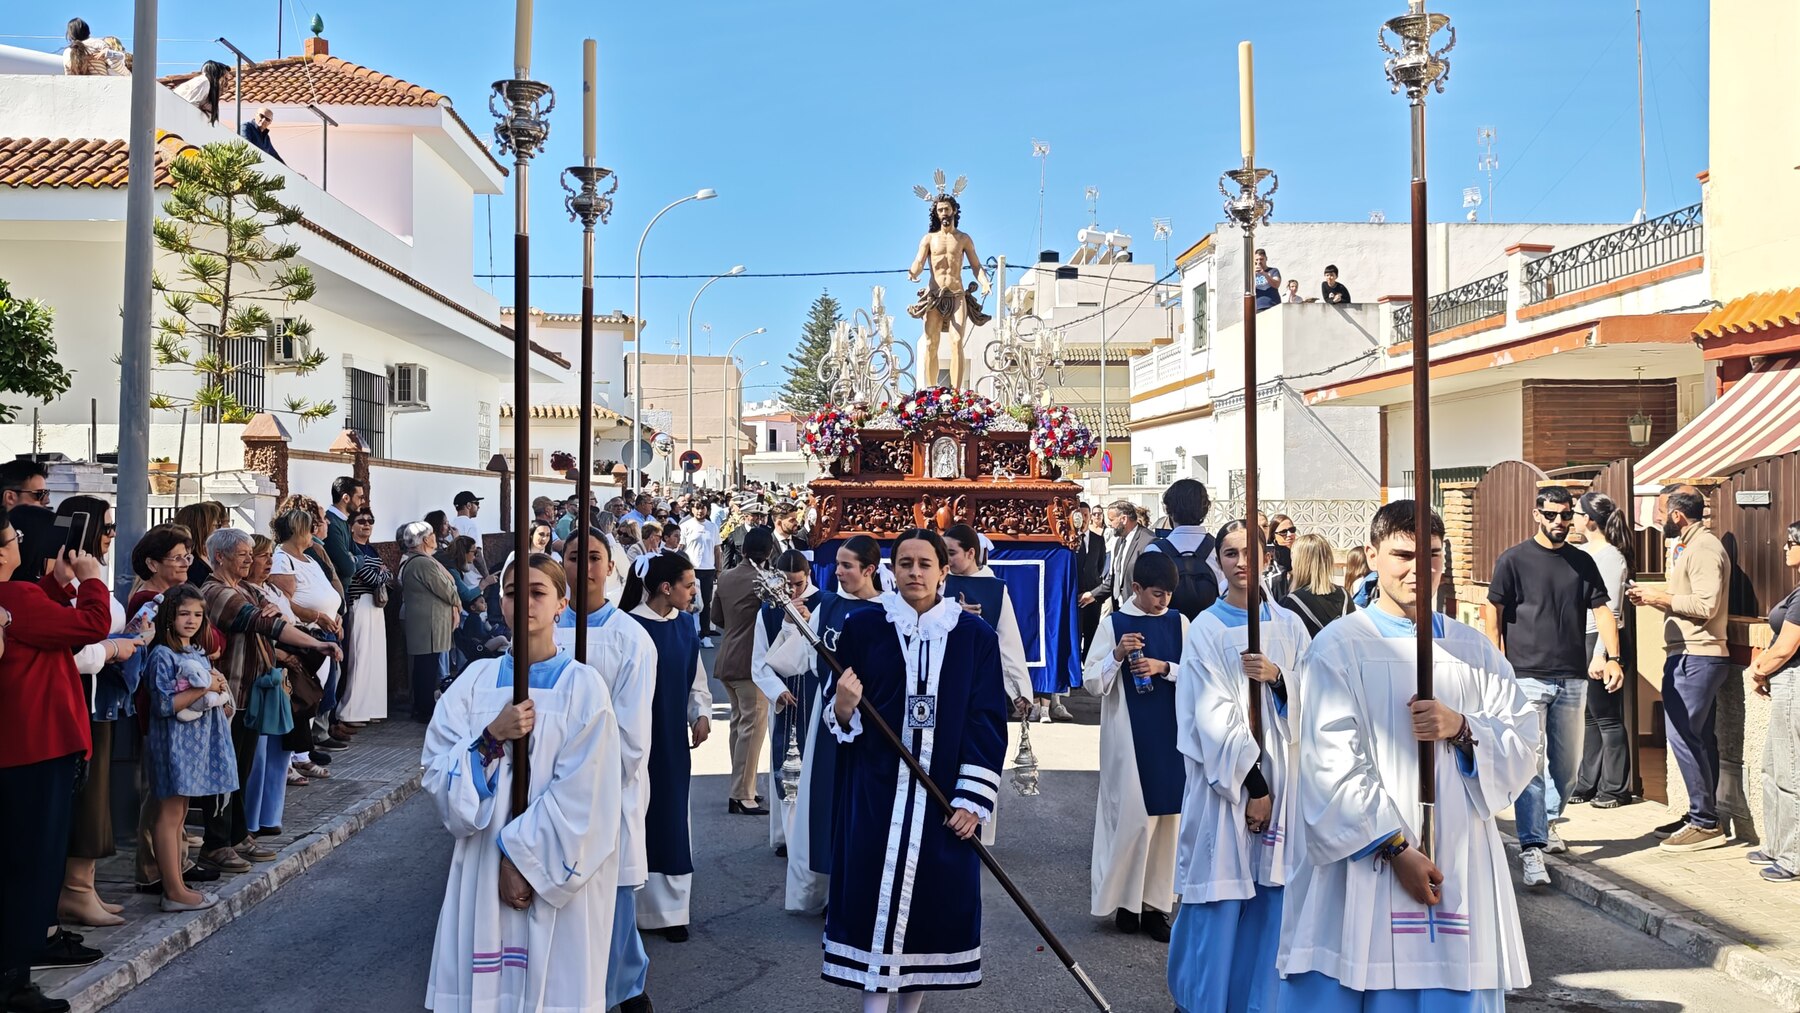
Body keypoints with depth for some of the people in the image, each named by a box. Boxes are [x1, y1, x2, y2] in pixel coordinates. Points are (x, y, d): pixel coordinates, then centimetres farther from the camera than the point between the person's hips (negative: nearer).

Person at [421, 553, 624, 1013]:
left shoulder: (581, 685, -6)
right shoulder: (477, 679, 4)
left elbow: (581, 794, -11)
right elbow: (436, 769, 0)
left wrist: (524, 859, -13)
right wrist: (491, 738, -15)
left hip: (556, 872, -3)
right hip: (485, 864, 3)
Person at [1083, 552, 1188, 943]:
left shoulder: (1179, 623, 6)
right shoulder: (1113, 623, -2)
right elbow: (1091, 682, -3)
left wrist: (1164, 667, -13)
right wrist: (1117, 655, -19)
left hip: (1170, 734, 3)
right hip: (1127, 735, -3)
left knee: (1166, 814, 6)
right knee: (1131, 814, -3)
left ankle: (1155, 903, 15)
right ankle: (1124, 899, 13)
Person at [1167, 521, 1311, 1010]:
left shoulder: (1289, 626, 8)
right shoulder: (1205, 630, -3)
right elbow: (1213, 718, -10)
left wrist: (1277, 677, -15)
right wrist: (1251, 784, -15)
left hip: (1282, 778, 3)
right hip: (1225, 782, -3)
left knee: (1272, 901, 7)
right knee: (1220, 907, 0)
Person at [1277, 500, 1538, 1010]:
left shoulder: (1475, 649, 11)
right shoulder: (1339, 645, -4)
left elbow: (1525, 750, 7)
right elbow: (1332, 765, -10)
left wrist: (1463, 728, -11)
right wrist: (1395, 849, -14)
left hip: (1459, 872, 4)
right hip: (1363, 868, -3)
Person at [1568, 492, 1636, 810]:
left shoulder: (1611, 557, -14)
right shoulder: (1580, 553, 9)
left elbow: (1610, 611, -18)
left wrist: (1600, 654, -21)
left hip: (1601, 642, -9)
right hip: (1580, 641, 9)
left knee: (1607, 718, 1)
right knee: (1589, 718, 14)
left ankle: (1615, 789, 11)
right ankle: (1588, 784, 23)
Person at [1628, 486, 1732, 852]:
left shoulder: (1703, 548, -15)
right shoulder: (1689, 546, 18)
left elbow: (1706, 604, -24)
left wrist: (1659, 597, -14)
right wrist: (1652, 598, 8)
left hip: (1695, 657, -11)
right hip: (1691, 656, 11)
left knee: (1683, 736, -10)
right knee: (1699, 738, 13)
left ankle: (1705, 823, -4)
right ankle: (1702, 817, 19)